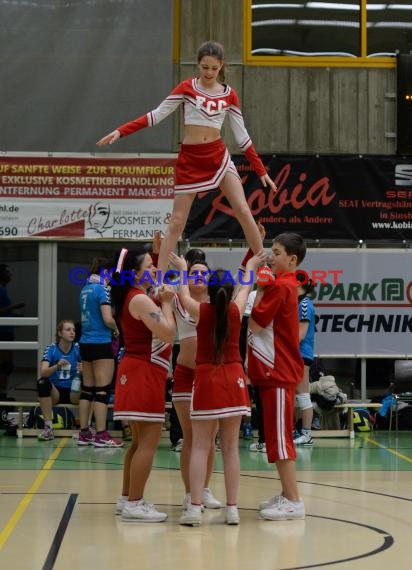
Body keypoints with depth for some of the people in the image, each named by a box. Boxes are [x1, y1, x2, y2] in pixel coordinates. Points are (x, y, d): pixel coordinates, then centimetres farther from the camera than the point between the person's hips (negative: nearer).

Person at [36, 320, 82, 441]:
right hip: (55, 392, -1)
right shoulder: (51, 349, -4)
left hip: (73, 393, 1)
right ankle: (48, 428, -26)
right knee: (42, 383, -31)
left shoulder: (78, 349, 0)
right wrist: (57, 366, -36)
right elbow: (43, 373, -17)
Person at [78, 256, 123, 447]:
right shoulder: (102, 289, -12)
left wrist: (110, 328, 9)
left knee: (87, 389, 11)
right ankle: (101, 435, -5)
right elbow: (108, 319, -17)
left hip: (85, 343, 8)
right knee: (102, 390, -5)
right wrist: (116, 329, 2)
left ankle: (84, 433, 14)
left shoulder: (85, 289, 12)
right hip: (101, 344, -8)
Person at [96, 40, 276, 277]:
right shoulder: (187, 88, 0)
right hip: (190, 159, -1)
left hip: (218, 157, 1)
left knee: (244, 211, -7)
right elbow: (156, 115, -2)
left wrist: (261, 170, 7)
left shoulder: (229, 95, 5)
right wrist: (120, 132, -10)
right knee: (177, 221, -2)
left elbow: (242, 135, 8)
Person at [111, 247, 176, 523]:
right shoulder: (139, 299, -17)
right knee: (149, 441, -9)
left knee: (140, 440, 17)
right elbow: (168, 334, -23)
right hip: (144, 374, -11)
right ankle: (134, 504, -8)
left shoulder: (137, 297, 14)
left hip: (140, 373, 11)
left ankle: (128, 498, 22)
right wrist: (166, 303, -11)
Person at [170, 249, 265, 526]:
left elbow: (184, 296, 17)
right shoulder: (236, 310, 0)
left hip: (206, 380, -2)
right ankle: (233, 508, 4)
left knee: (201, 447, -1)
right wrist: (250, 267, 40)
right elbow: (245, 289, 22)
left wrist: (183, 269, 33)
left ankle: (195, 508, -9)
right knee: (231, 448, 4)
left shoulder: (201, 311, -4)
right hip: (233, 380, 2)